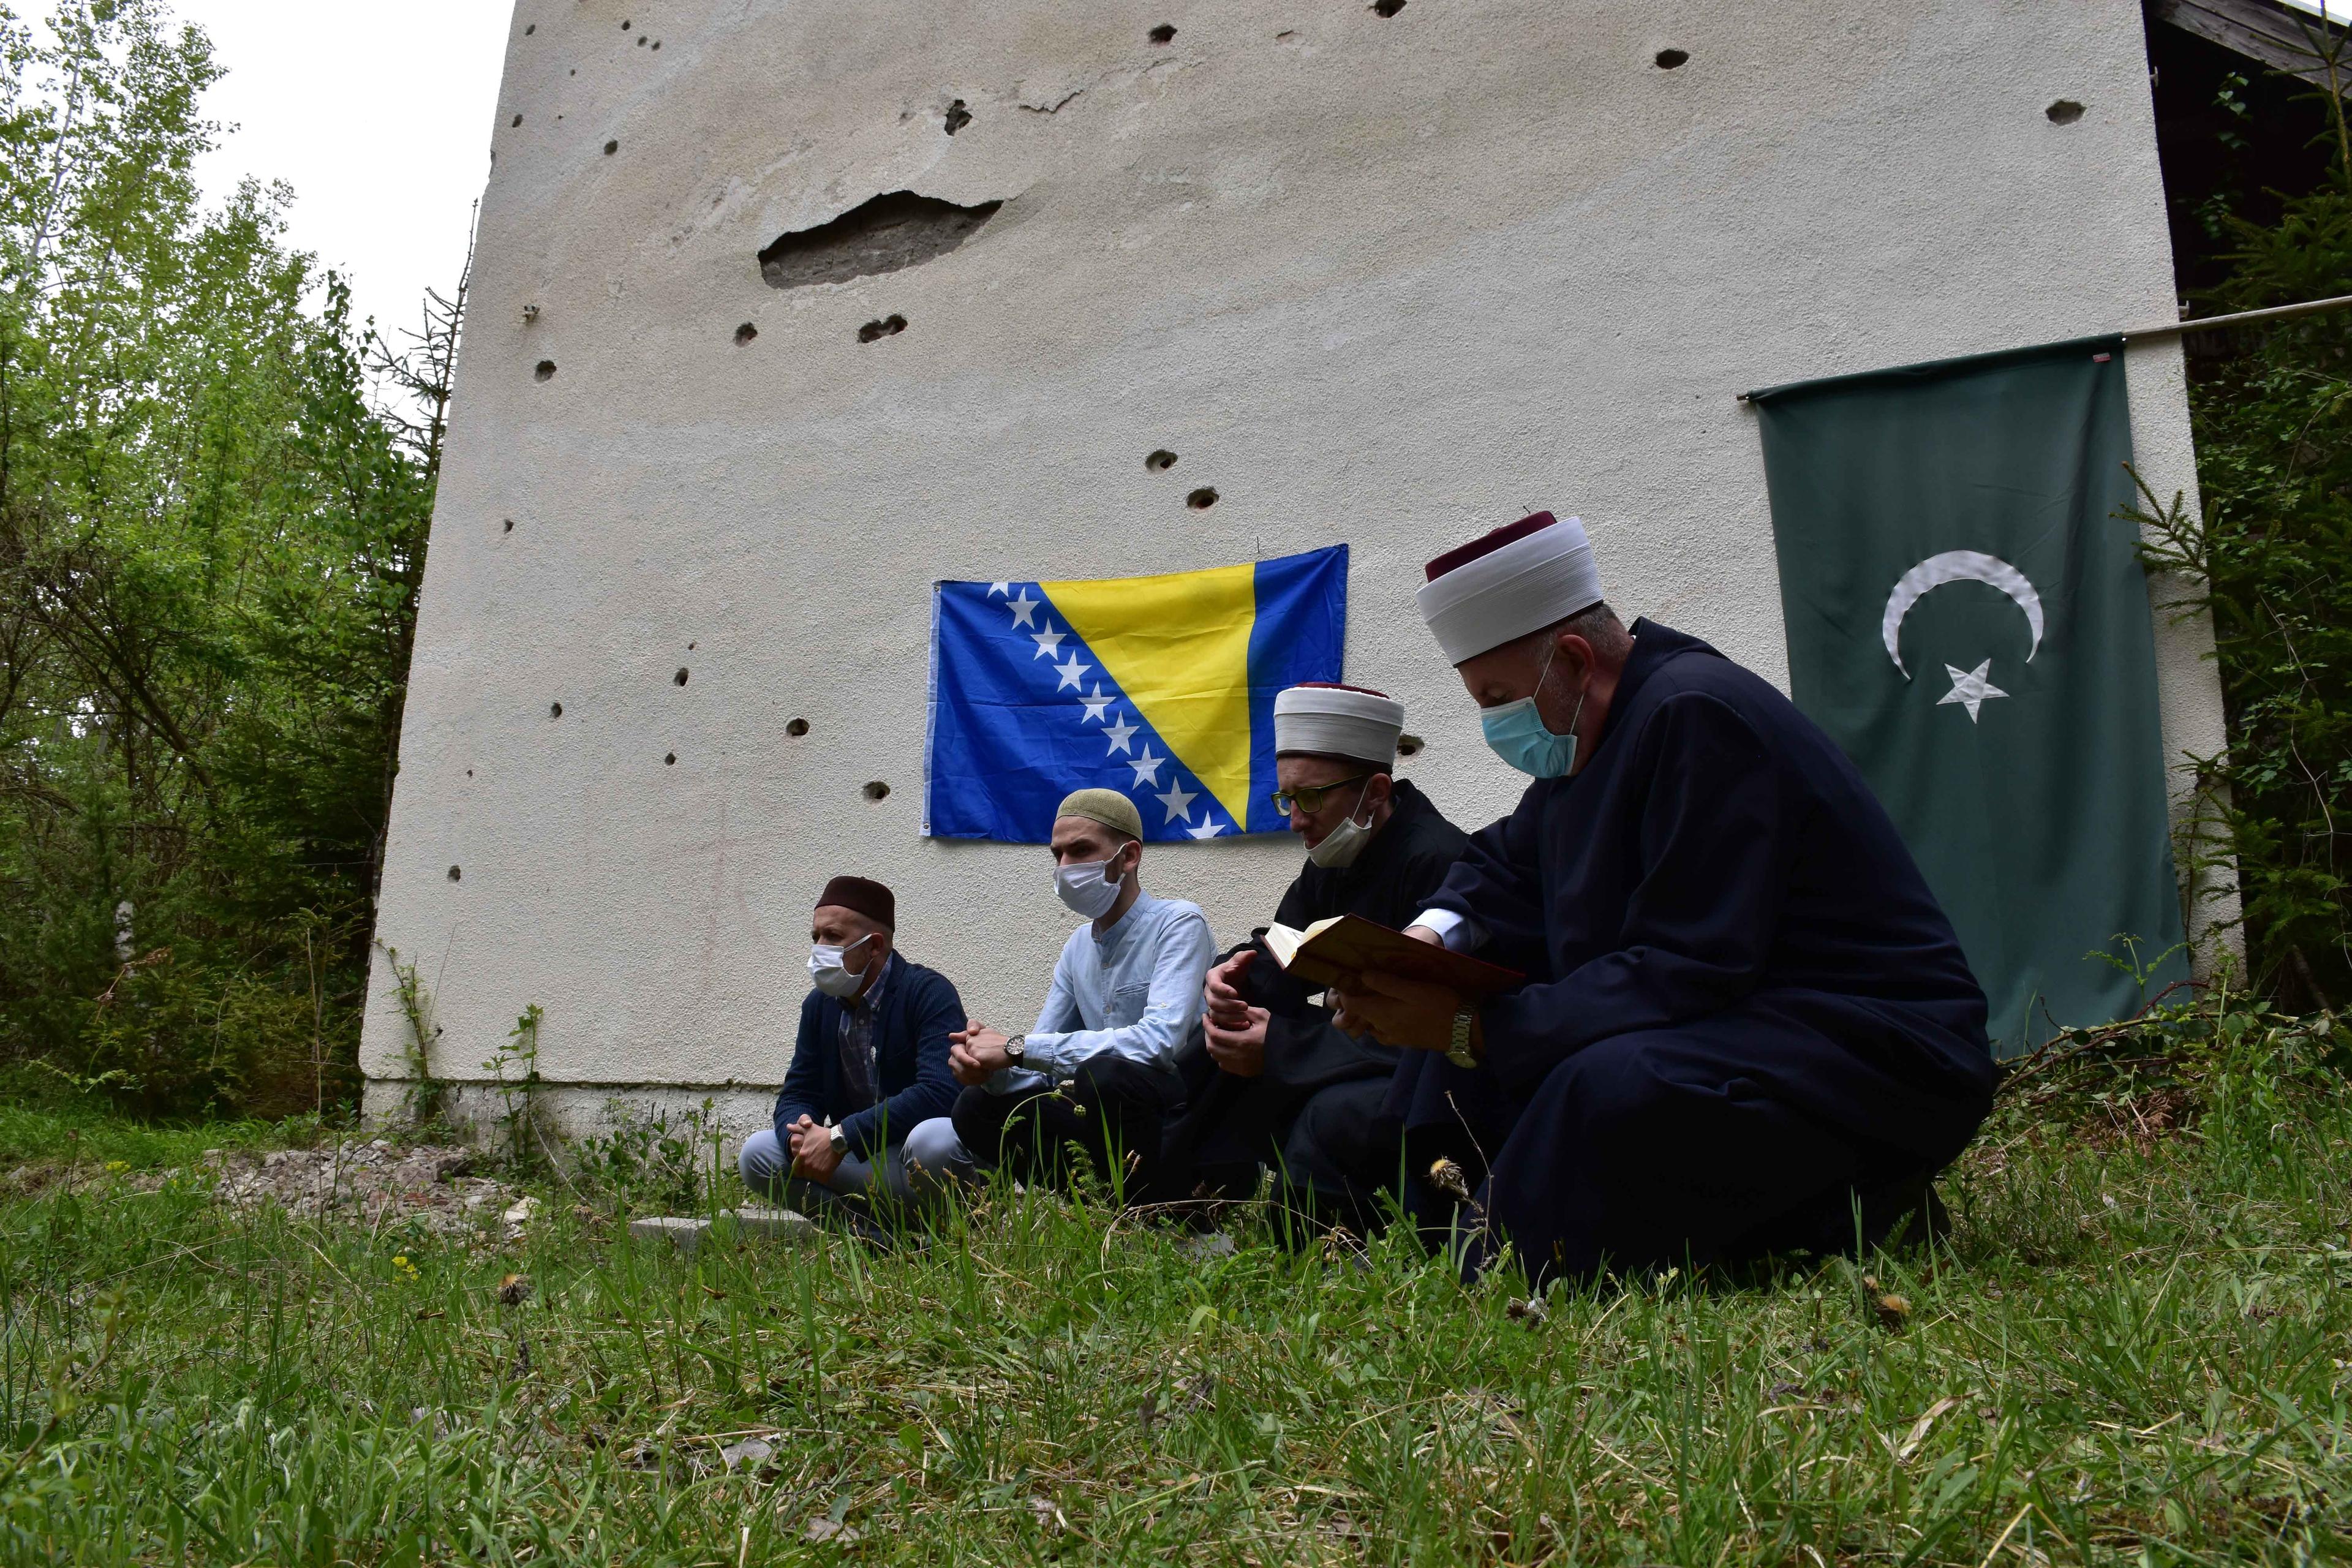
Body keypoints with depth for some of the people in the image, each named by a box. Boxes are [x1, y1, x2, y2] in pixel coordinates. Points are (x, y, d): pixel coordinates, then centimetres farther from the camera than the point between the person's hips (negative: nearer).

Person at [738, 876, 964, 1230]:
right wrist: (800, 1137, -19)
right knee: (757, 1153, -8)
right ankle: (877, 1230, -12)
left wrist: (839, 1137, -29)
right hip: (860, 1160, 7)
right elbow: (797, 1095, 8)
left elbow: (938, 1092, -29)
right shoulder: (820, 1005, 7)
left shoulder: (928, 992, -15)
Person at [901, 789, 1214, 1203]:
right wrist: (986, 1059, -15)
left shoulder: (1178, 923, -10)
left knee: (1103, 1075, -36)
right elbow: (1040, 1061, 10)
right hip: (1106, 1123, 7)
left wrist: (1018, 1047, -23)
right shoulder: (1079, 945, 14)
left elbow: (1158, 1040, -27)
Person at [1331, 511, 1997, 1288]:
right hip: (1732, 1026, 10)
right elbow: (1504, 866, 19)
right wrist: (1434, 938, -5)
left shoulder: (1698, 715, -22)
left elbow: (1686, 973, -28)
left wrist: (1471, 1029, -27)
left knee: (1616, 1086, -37)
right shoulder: (1598, 729, 8)